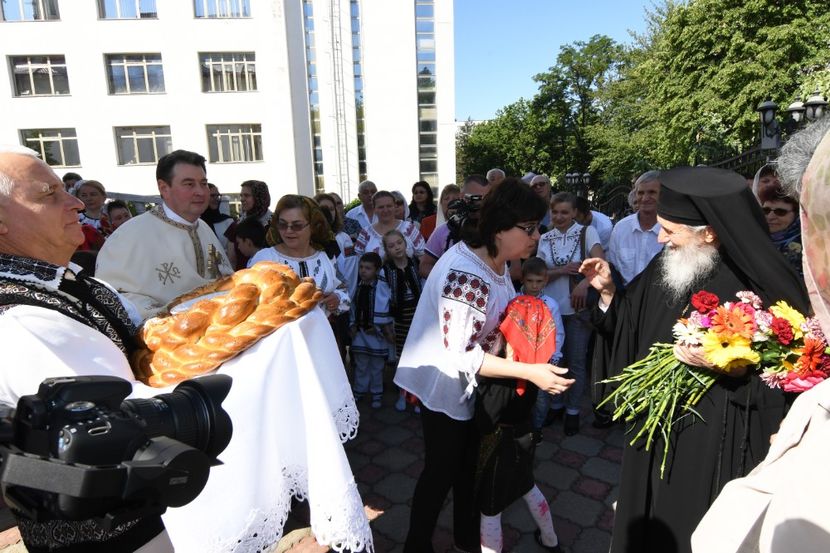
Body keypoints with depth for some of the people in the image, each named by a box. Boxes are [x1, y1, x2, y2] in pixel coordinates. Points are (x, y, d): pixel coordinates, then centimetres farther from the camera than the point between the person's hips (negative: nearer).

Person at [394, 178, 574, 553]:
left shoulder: (495, 261, -4)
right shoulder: (466, 276, -32)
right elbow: (460, 354, -31)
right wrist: (528, 372, -32)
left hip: (473, 385, 8)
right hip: (445, 387, -8)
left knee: (470, 463, 24)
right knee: (442, 470, 12)